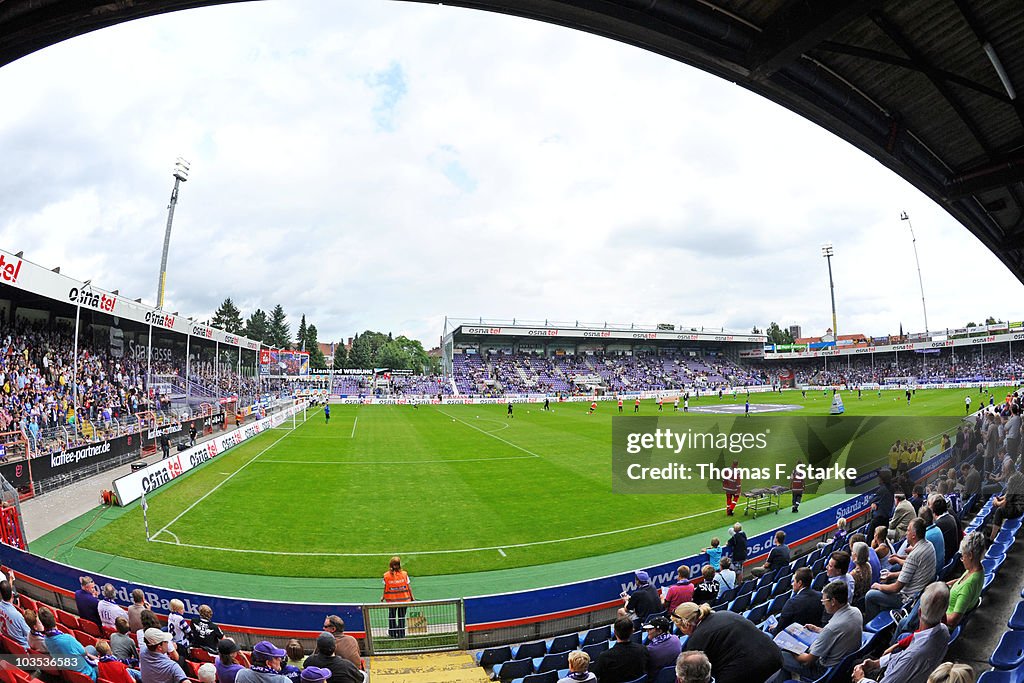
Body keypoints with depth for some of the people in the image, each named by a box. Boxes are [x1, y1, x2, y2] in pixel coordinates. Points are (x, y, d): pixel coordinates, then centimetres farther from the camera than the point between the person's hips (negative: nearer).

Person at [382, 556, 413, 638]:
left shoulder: (386, 575, -11)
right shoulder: (404, 574, -11)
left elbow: (385, 588, -5)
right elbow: (409, 586, -7)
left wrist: (383, 597, 12)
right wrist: (412, 597, 2)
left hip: (392, 600, 0)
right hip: (404, 599, 0)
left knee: (392, 617, 19)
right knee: (401, 617, 14)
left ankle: (392, 633, 25)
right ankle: (401, 634, 19)